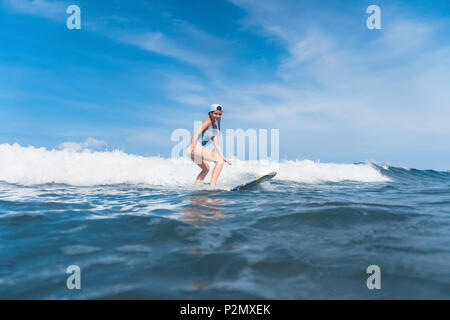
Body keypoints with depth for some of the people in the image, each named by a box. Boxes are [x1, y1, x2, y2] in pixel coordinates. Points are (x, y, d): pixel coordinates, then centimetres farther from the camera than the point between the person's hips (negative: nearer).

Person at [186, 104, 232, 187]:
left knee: (206, 169, 28)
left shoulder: (215, 127, 19)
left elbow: (216, 143, 17)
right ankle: (212, 185, -21)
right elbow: (196, 134, -20)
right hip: (196, 147, -11)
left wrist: (223, 157, 11)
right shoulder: (208, 121, -7)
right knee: (219, 160, -16)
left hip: (199, 148, 11)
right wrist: (192, 148, -33)